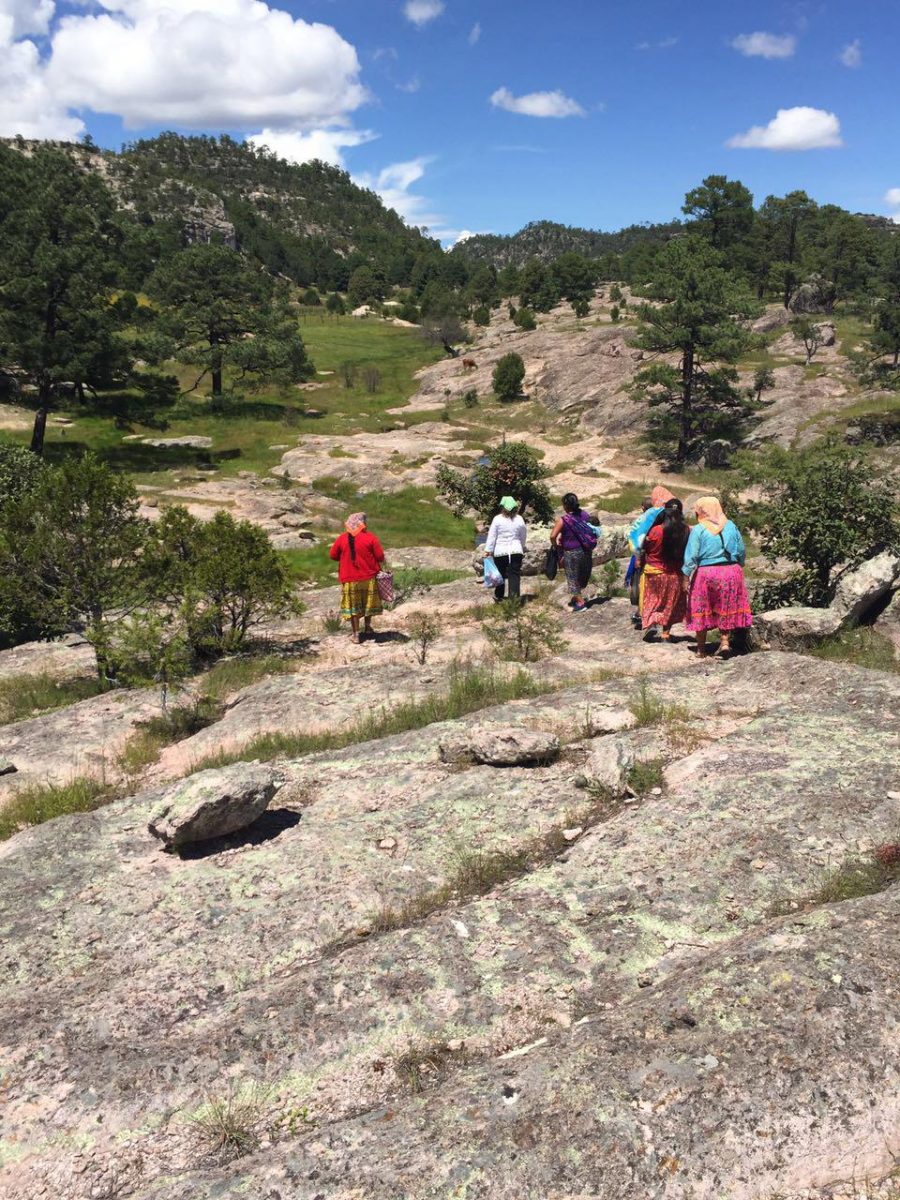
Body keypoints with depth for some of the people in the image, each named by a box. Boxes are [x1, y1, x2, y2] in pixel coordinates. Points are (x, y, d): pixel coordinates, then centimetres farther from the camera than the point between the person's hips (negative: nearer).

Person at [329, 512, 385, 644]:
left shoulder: (341, 538, -5)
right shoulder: (370, 537, -10)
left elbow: (333, 555, 5)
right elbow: (380, 557, -11)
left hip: (349, 579, 1)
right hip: (369, 578, 0)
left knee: (353, 605, 7)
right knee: (369, 601, 20)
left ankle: (356, 634, 7)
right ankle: (367, 626, 30)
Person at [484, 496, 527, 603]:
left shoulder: (497, 519, -6)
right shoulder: (519, 519, 2)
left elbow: (491, 536, -5)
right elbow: (524, 537, 12)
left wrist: (488, 550, -1)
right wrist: (522, 548, 27)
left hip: (500, 551, -1)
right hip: (516, 551, 1)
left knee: (500, 575, 10)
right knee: (515, 575, 1)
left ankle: (498, 597, 20)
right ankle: (514, 597, -7)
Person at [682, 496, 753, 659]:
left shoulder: (698, 530, -9)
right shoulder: (731, 526, 4)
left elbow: (691, 557, -11)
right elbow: (742, 552, 8)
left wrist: (686, 578, -6)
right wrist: (738, 568, 21)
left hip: (705, 574, -3)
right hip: (731, 572, 3)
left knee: (702, 610, 8)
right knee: (727, 608, 14)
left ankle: (701, 649, 15)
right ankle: (725, 641, 5)